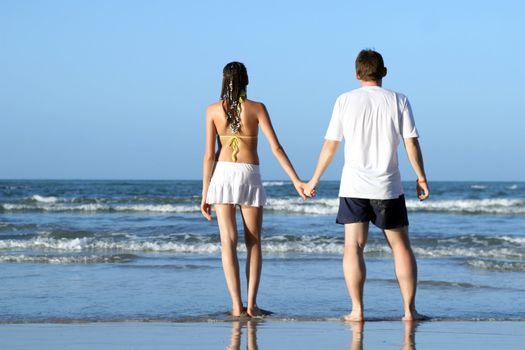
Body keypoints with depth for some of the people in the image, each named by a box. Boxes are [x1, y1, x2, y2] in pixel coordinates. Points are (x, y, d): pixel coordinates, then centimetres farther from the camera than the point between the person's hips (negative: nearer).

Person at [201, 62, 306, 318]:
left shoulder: (213, 110, 0)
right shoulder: (256, 108, -2)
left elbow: (209, 154, -1)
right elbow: (276, 147, -8)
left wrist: (205, 194, 3)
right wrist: (296, 181, -5)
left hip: (223, 174, 1)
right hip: (250, 176, 0)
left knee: (228, 242, 0)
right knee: (253, 242, 9)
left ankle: (236, 305, -8)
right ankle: (251, 304, 1)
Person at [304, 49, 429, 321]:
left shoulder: (345, 100, 1)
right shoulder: (398, 101, 1)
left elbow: (330, 145, 2)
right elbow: (411, 144, -3)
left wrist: (314, 180, 11)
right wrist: (421, 179, 6)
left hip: (353, 186, -1)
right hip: (388, 187, 1)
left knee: (353, 246, 0)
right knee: (401, 246, 9)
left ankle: (357, 309, -7)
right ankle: (409, 309, 6)